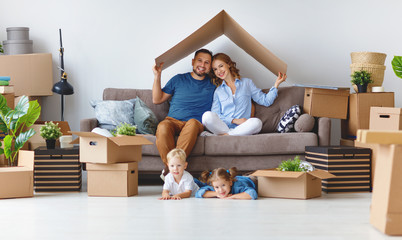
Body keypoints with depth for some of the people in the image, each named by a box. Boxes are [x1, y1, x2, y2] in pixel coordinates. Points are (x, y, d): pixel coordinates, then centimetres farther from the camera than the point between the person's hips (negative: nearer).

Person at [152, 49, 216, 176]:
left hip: (196, 124, -1)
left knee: (193, 123, -39)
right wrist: (157, 76, 8)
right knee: (163, 127, -37)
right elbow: (157, 99, 17)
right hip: (173, 121, 1)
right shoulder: (178, 79, 17)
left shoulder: (213, 84, 18)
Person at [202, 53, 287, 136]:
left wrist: (276, 84, 5)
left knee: (256, 122, -36)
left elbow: (266, 101, 17)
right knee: (207, 116, -32)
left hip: (242, 128, 0)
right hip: (222, 127, 0)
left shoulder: (247, 83, 20)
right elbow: (216, 116, 6)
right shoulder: (218, 91, 18)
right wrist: (234, 120, -9)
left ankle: (223, 136, -32)